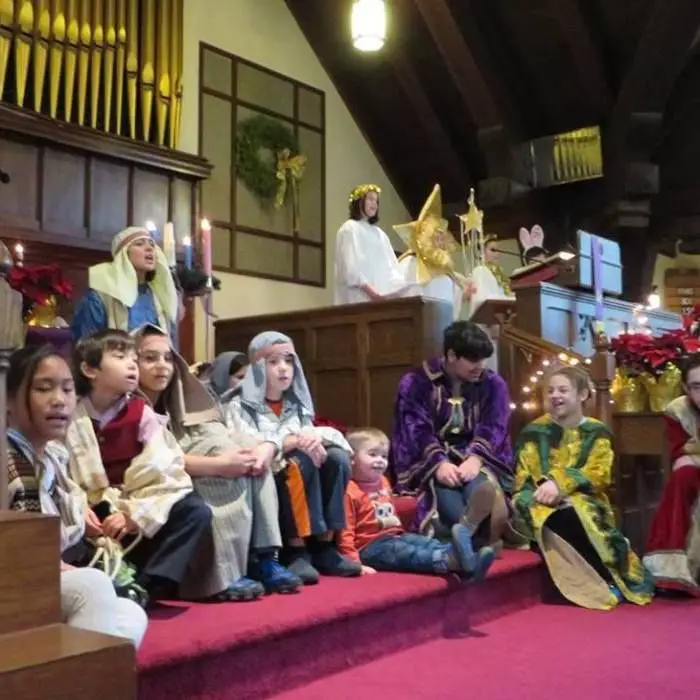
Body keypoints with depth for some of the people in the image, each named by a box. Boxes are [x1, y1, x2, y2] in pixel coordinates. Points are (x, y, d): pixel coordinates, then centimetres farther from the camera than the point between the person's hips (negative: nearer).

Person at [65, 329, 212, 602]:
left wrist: (133, 515, -23)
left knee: (195, 510, -22)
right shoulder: (71, 417, -1)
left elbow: (157, 472, -10)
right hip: (96, 516, -1)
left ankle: (151, 588, -27)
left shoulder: (142, 414, 0)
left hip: (138, 512, 2)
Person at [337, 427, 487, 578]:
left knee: (428, 542, -15)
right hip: (371, 546, -9)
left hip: (395, 536, 9)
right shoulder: (350, 491, -14)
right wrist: (355, 563, -22)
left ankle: (467, 559, -39)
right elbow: (345, 531, -18)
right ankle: (450, 560, -55)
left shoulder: (383, 482, 17)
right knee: (407, 553, -31)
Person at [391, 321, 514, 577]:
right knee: (443, 488, -37)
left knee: (481, 486, -36)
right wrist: (439, 463, -27)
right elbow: (417, 430, -9)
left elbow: (493, 429, -4)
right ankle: (479, 539, -58)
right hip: (429, 462, -1)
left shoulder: (493, 384, 8)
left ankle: (468, 535, -60)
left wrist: (475, 459, -24)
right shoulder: (415, 384, 1)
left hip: (474, 458, 2)